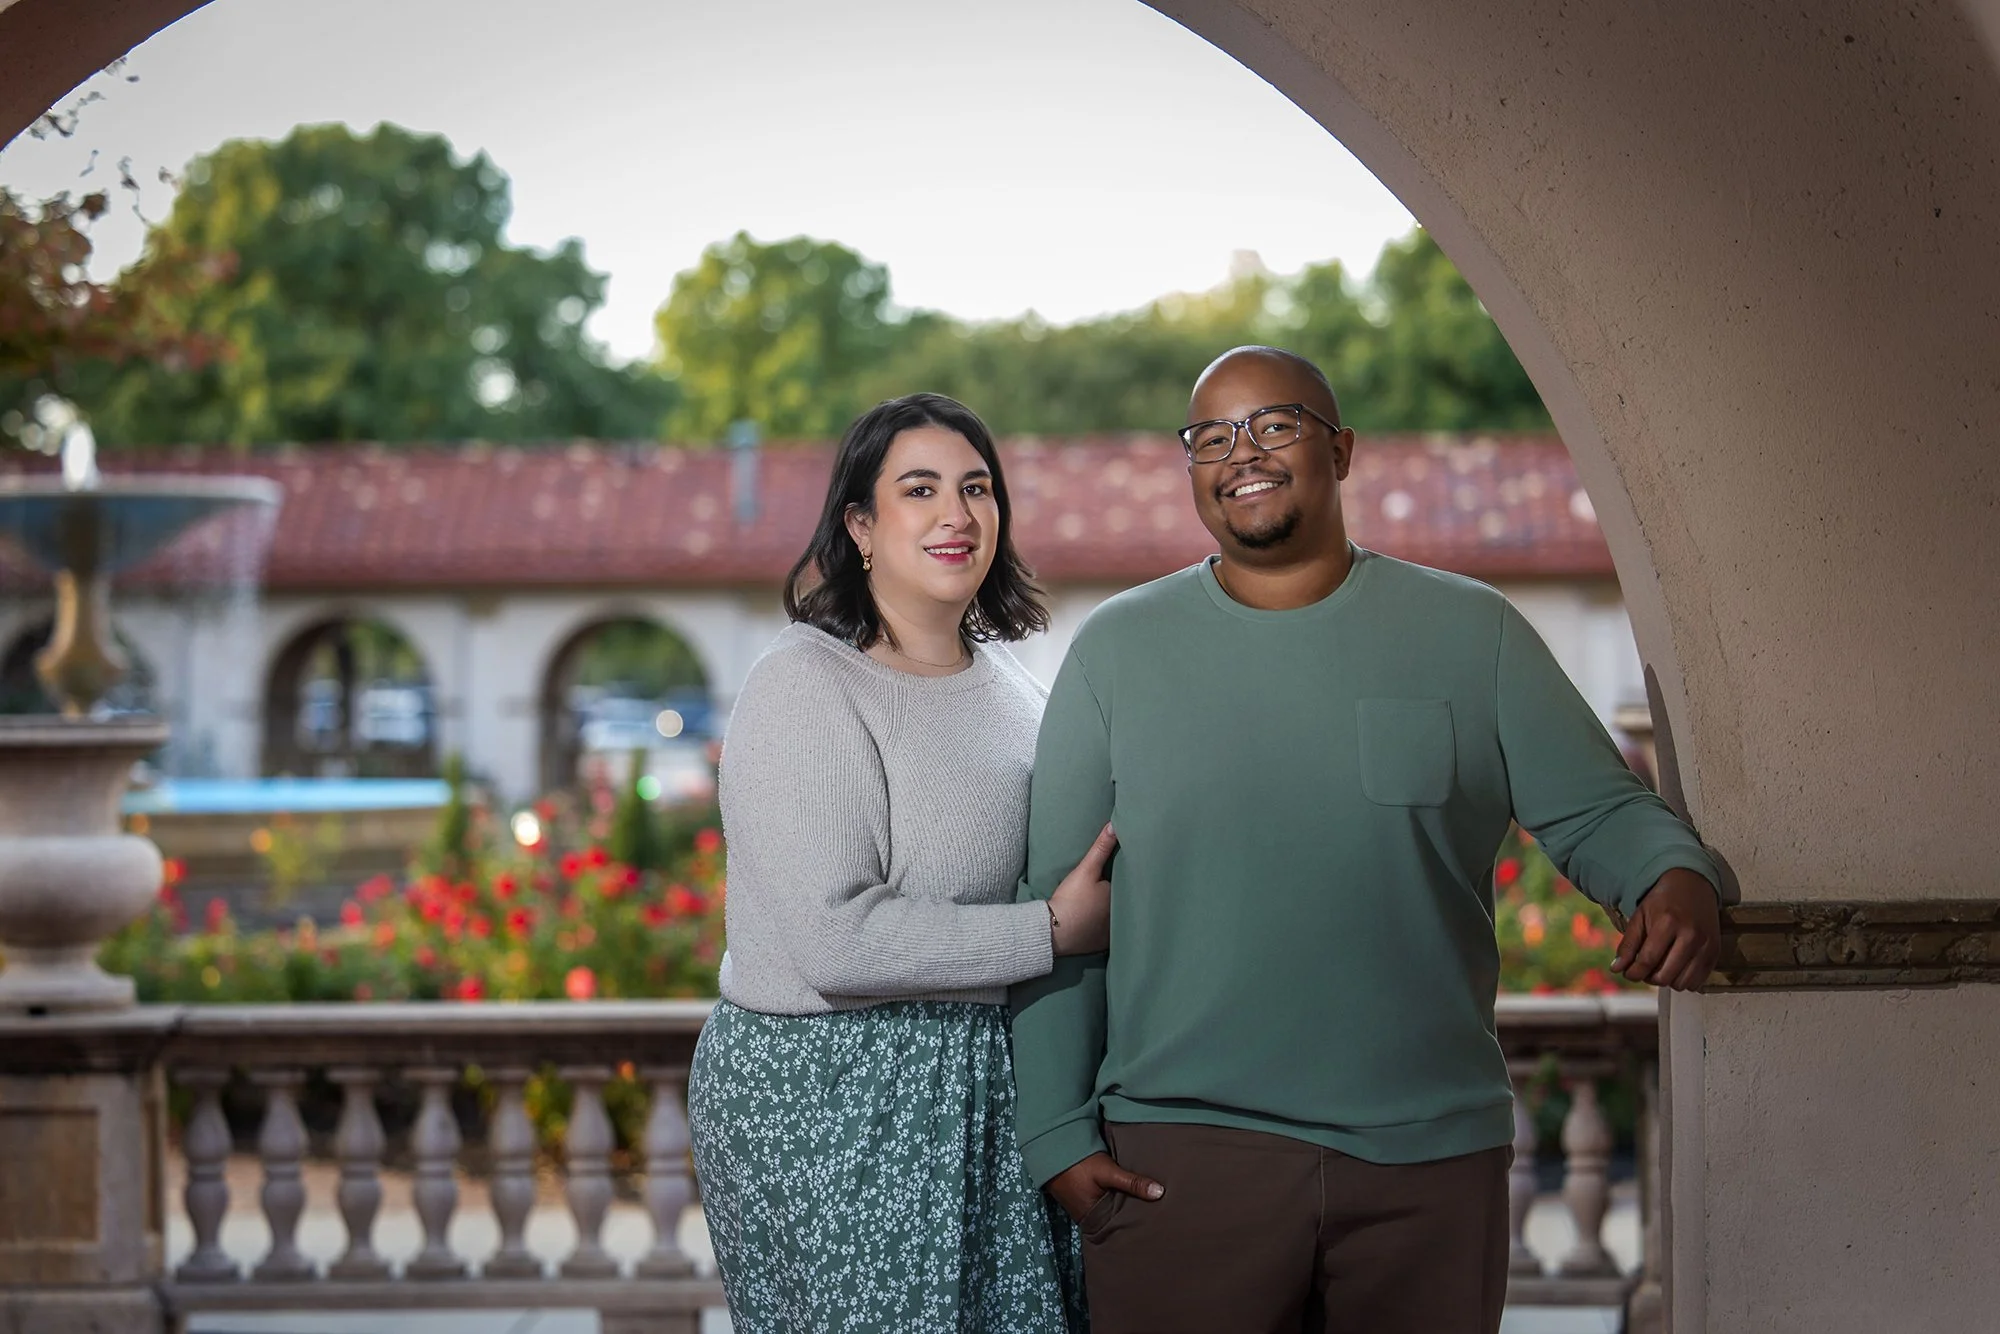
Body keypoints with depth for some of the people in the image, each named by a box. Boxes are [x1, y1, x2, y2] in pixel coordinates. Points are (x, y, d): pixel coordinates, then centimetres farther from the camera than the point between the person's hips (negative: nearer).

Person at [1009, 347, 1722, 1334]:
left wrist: (1676, 878, -18)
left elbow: (1600, 811, 5)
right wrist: (1057, 1131, -2)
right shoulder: (1116, 651, 6)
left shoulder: (1472, 635, 7)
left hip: (1433, 1148, 1)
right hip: (1183, 1153, -1)